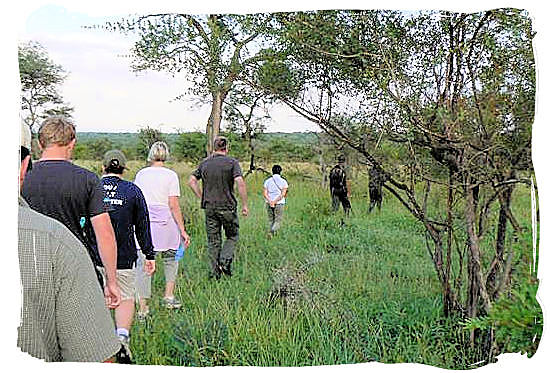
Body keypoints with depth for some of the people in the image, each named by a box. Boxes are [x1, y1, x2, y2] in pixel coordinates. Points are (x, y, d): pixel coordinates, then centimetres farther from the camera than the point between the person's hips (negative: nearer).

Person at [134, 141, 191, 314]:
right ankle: (169, 296, 19)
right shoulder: (170, 175, -2)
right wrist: (182, 230, -4)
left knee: (143, 264, 5)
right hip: (164, 222, -2)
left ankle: (143, 308, 7)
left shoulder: (141, 174, 7)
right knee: (170, 258, 20)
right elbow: (173, 206, -7)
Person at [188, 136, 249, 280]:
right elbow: (240, 182, -17)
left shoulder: (204, 163, 7)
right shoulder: (232, 162, -6)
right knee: (232, 236, 15)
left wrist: (202, 198, 9)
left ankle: (215, 273, 11)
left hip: (209, 207, 3)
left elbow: (192, 181, 4)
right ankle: (225, 262, -4)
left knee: (213, 241, 9)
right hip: (228, 206, -3)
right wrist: (245, 204, -12)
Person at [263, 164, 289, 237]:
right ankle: (272, 231, -21)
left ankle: (272, 233, 19)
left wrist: (270, 202, -13)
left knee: (270, 220, 16)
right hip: (279, 204, -2)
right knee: (278, 221, 3)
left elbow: (265, 194, -5)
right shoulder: (283, 181, 0)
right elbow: (283, 194, -11)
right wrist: (275, 201, -13)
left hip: (269, 203, 2)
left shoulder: (267, 181, 4)